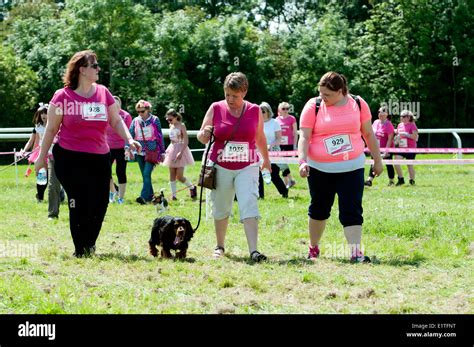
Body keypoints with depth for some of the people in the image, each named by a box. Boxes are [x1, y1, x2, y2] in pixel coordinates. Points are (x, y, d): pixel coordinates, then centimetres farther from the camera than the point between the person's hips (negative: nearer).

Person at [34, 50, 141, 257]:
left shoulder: (103, 93, 6)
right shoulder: (63, 96, -6)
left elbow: (116, 120, 11)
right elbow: (51, 129, 1)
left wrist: (129, 140, -5)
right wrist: (42, 157, 3)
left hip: (100, 158, 4)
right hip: (70, 158, -4)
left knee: (100, 205, 4)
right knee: (80, 206, -5)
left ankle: (89, 245, 22)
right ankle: (81, 250, 9)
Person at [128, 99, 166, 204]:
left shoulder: (155, 120, -2)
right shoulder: (135, 121, 6)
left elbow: (160, 136, 3)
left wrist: (162, 152, 5)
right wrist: (127, 147, -15)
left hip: (152, 152, -4)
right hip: (140, 152, 4)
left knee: (146, 174, -17)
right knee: (145, 175, 9)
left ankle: (144, 196, -23)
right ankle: (150, 195, 19)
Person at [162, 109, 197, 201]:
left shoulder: (181, 126, -10)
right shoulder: (171, 126, 9)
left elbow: (186, 141, -15)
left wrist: (181, 152, -23)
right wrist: (169, 150, 13)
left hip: (181, 150, -7)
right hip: (172, 151, 7)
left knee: (179, 176, -10)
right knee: (172, 175, 3)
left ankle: (192, 187, 13)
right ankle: (173, 195, 7)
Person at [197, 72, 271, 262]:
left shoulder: (255, 111, 1)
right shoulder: (216, 109, -3)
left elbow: (260, 138, 17)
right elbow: (201, 137, 2)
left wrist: (266, 159, 29)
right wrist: (204, 134, -22)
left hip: (247, 167, -1)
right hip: (221, 168, 1)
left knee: (250, 206, -15)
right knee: (221, 209, 12)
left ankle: (253, 250, -22)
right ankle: (220, 246, 30)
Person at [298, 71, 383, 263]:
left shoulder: (358, 104, 0)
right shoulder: (313, 106, -5)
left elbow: (368, 134, 10)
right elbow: (304, 137, -7)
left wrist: (377, 159, 13)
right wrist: (302, 161, -20)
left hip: (351, 168, 0)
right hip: (320, 169, 0)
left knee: (352, 211, -9)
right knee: (319, 209, 13)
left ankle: (356, 253, -12)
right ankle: (313, 247, 32)